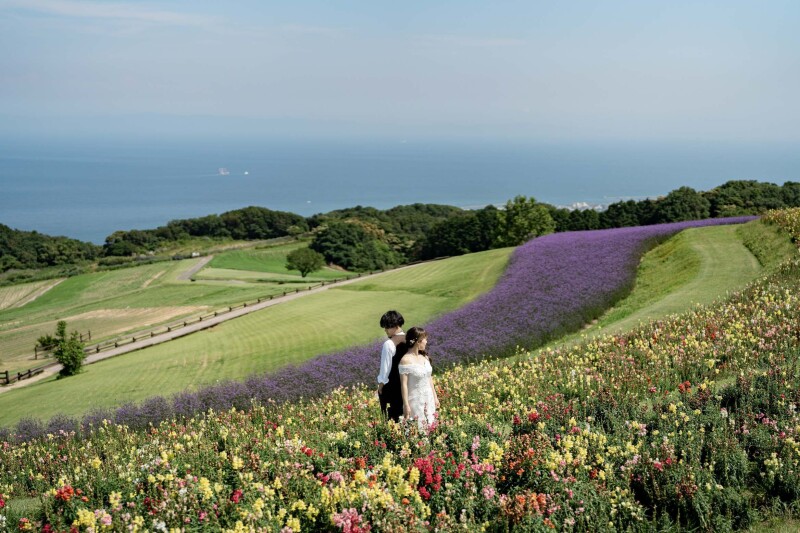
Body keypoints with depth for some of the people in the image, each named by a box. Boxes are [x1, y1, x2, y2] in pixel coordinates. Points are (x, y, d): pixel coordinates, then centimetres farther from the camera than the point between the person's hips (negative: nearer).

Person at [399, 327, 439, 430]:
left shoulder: (424, 357, 6)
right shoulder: (406, 360, -15)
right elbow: (404, 384, -15)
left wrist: (435, 397, 15)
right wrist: (406, 405, -16)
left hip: (429, 399, 7)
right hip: (415, 401, -7)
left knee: (430, 427, 10)